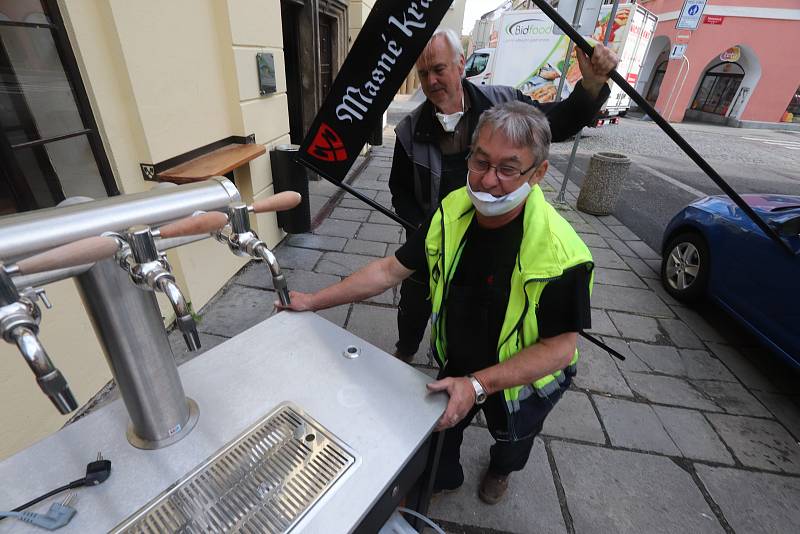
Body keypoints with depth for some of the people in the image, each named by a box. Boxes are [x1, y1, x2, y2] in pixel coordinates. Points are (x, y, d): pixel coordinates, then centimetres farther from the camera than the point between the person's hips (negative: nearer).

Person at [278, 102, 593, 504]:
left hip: (521, 381, -2)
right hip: (454, 365, 3)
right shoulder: (451, 213, -22)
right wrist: (313, 301, -13)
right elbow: (391, 270, -15)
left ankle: (500, 470, 69)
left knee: (511, 438, 30)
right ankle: (444, 478, 62)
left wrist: (479, 384, -35)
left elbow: (559, 348, -27)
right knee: (441, 428, 26)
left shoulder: (561, 256, -36)